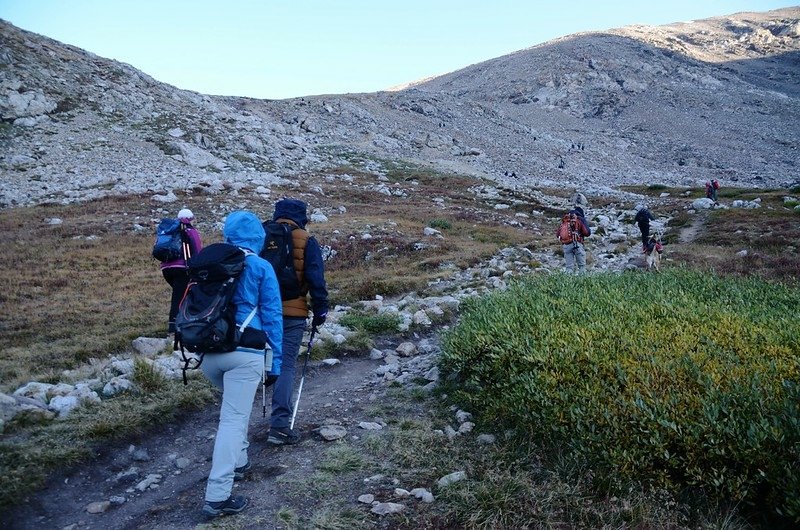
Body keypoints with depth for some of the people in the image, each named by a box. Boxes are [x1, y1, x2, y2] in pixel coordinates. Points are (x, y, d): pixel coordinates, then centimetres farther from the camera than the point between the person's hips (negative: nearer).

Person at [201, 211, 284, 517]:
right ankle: (217, 496, -6)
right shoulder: (261, 267, -1)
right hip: (245, 352, -5)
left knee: (233, 406, 29)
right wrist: (276, 359, 2)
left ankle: (239, 462, 36)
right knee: (234, 418, -4)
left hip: (209, 351, 5)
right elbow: (271, 315, -2)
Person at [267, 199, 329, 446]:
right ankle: (280, 425, -6)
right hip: (292, 313, -4)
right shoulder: (306, 241, -3)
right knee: (286, 367, -1)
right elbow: (316, 279, -7)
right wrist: (320, 310, 1)